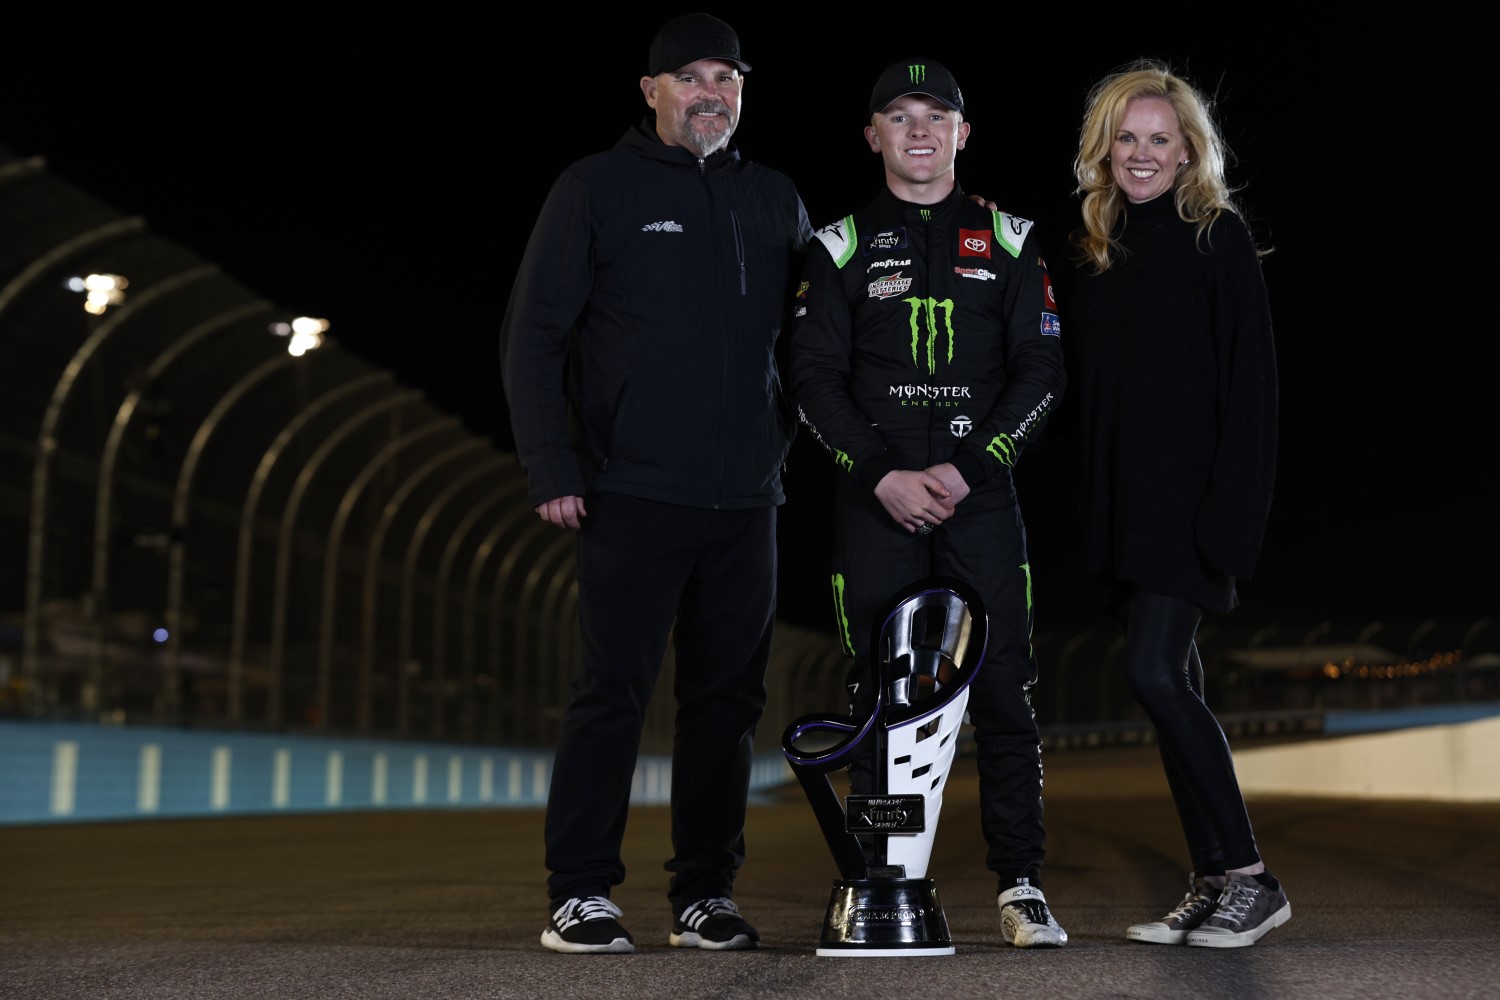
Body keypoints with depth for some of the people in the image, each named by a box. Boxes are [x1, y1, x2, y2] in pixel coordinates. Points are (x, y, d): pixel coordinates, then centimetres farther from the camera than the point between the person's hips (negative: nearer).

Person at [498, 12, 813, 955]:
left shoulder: (776, 201, 15)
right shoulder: (599, 188, 3)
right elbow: (531, 338, -1)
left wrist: (782, 437, 8)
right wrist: (552, 470, -9)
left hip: (746, 501, 4)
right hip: (634, 496, -4)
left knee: (728, 698, 7)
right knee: (614, 693, -3)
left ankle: (707, 893, 16)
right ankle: (580, 893, 6)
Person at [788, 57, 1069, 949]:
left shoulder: (1008, 241, 11)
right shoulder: (842, 247, 9)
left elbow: (1042, 370, 5)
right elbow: (814, 379, 2)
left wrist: (968, 467, -8)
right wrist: (884, 476, -10)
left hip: (981, 493, 0)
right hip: (877, 499, 0)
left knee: (1004, 690, -3)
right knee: (881, 692, 1)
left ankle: (1023, 887, 4)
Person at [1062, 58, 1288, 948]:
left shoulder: (1219, 238, -2)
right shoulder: (1094, 249, 15)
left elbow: (1252, 376, -8)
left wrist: (1231, 506, -17)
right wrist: (1093, 515, 8)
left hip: (1193, 496, -6)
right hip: (1123, 502, 6)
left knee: (1156, 673, -16)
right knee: (1173, 687, 7)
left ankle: (1250, 877, -5)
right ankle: (1214, 884, 13)